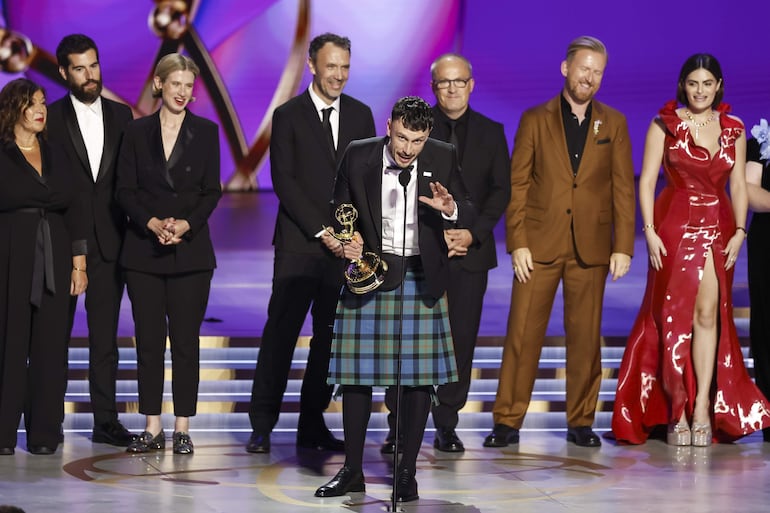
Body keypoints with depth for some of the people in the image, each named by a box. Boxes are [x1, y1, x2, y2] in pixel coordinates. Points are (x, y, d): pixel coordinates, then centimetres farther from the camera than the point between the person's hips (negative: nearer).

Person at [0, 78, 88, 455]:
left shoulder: (53, 155, 15)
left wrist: (79, 265, 6)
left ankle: (44, 433, 6)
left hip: (53, 261, 4)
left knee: (50, 346, 2)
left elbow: (74, 210, 12)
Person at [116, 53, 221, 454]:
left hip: (190, 250, -1)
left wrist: (186, 224, -13)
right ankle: (152, 428, 8)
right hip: (143, 250, 1)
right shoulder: (137, 132, 6)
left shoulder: (205, 132, 5)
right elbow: (125, 191, 3)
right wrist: (153, 223, -13)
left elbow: (211, 192, 3)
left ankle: (182, 428, 5)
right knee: (148, 340, 2)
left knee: (186, 340, -1)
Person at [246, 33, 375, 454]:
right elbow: (283, 181, -5)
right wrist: (321, 229, -12)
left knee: (331, 336, 4)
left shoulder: (360, 115, 12)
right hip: (299, 245, -3)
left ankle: (312, 426, 12)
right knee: (281, 333, -3)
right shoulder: (288, 115, 1)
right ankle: (262, 425, 4)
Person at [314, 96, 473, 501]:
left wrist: (449, 208, -24)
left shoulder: (442, 158, -2)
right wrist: (343, 244, -15)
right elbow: (339, 212, 5)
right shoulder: (358, 156, -3)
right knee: (357, 374, 2)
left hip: (421, 278, 0)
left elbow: (469, 217, -1)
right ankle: (352, 471, 14)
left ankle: (407, 472, 13)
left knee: (418, 376, 2)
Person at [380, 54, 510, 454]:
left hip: (470, 251, 2)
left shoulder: (491, 132, 11)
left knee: (461, 340, 1)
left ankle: (447, 426, 11)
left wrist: (474, 232, -7)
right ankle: (399, 427, 2)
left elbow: (501, 189, 7)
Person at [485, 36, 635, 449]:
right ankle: (507, 422, 4)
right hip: (540, 244, -1)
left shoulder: (613, 123, 9)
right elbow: (516, 185, 2)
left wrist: (623, 246, -1)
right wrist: (518, 243, -6)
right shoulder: (535, 120, 5)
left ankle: (580, 422, 14)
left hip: (591, 246, 1)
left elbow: (623, 188, 6)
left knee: (585, 337, 5)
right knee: (522, 334, -2)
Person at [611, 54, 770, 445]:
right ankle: (677, 413, 6)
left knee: (709, 314, -3)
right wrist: (650, 231, -11)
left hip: (717, 229, 2)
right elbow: (646, 182, -3)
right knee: (673, 316, 0)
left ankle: (702, 408, 1)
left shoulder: (733, 129, 8)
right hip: (674, 226, -2)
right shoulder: (664, 125, 0)